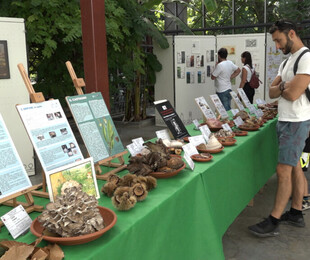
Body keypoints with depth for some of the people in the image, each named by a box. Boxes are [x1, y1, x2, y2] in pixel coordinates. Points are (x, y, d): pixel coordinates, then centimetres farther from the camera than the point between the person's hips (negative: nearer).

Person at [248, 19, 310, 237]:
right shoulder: (288, 62, 16)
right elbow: (272, 92, 9)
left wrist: (280, 88, -3)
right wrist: (284, 86, -11)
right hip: (285, 121, 9)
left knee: (283, 171, -8)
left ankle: (273, 223, -2)